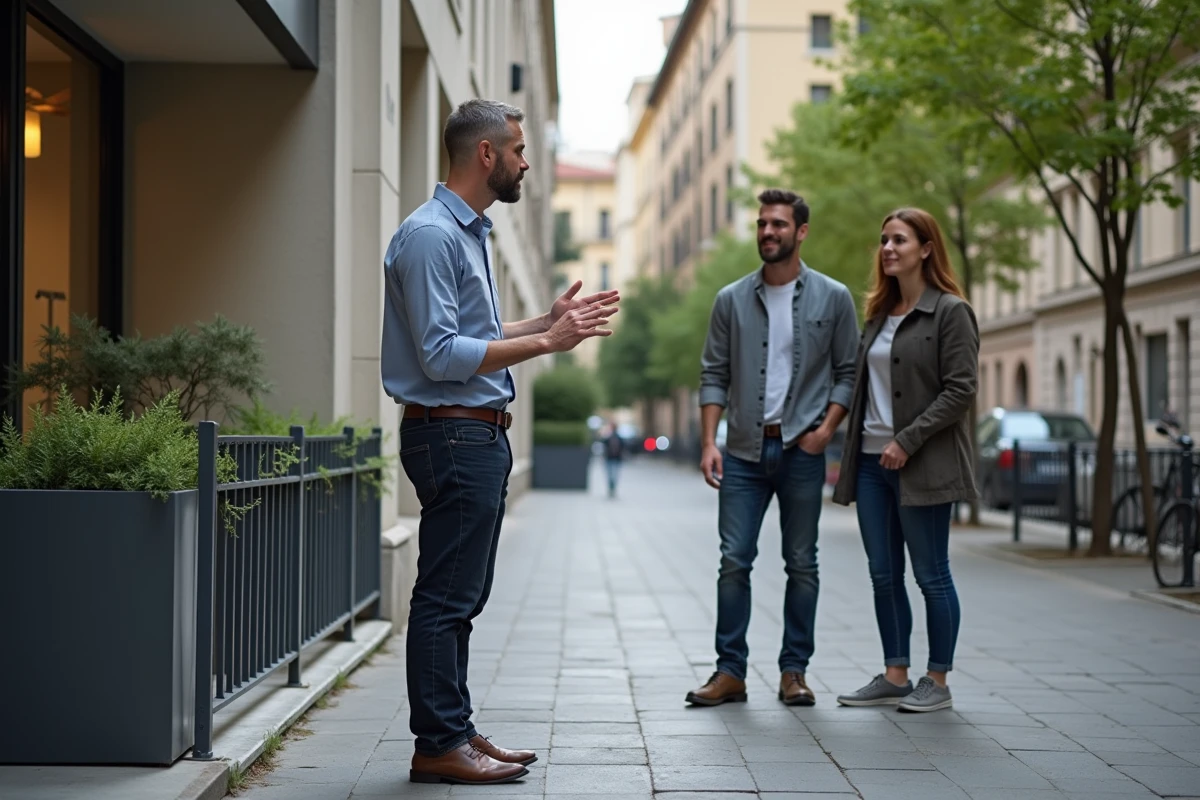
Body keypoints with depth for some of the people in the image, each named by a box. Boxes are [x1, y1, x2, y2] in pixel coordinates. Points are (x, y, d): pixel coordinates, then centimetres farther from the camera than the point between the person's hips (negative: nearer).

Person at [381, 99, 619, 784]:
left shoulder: (472, 232, 18)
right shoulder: (431, 235, -15)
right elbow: (440, 354, -21)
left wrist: (550, 321, 15)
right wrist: (545, 342, -20)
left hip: (482, 435, 10)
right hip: (452, 435, -10)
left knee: (461, 597, 14)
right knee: (446, 597, -5)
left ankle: (455, 730, 21)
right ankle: (438, 745, 1)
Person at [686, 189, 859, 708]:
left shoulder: (833, 299, 3)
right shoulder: (732, 300, 6)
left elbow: (849, 372, 5)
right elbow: (714, 376, 6)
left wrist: (826, 428, -9)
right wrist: (708, 442, -4)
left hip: (801, 450, -1)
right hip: (745, 450, 1)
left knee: (801, 564, 5)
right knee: (734, 561, -2)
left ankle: (794, 671, 13)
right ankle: (730, 672, 5)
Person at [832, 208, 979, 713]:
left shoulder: (951, 312, -6)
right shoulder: (879, 314, 16)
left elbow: (960, 390, -13)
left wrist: (908, 441, -18)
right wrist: (850, 453, 11)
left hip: (922, 464, -7)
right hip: (872, 461, 7)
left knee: (931, 575, 1)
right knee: (884, 574, 9)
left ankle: (937, 681, 9)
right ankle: (895, 676, 18)